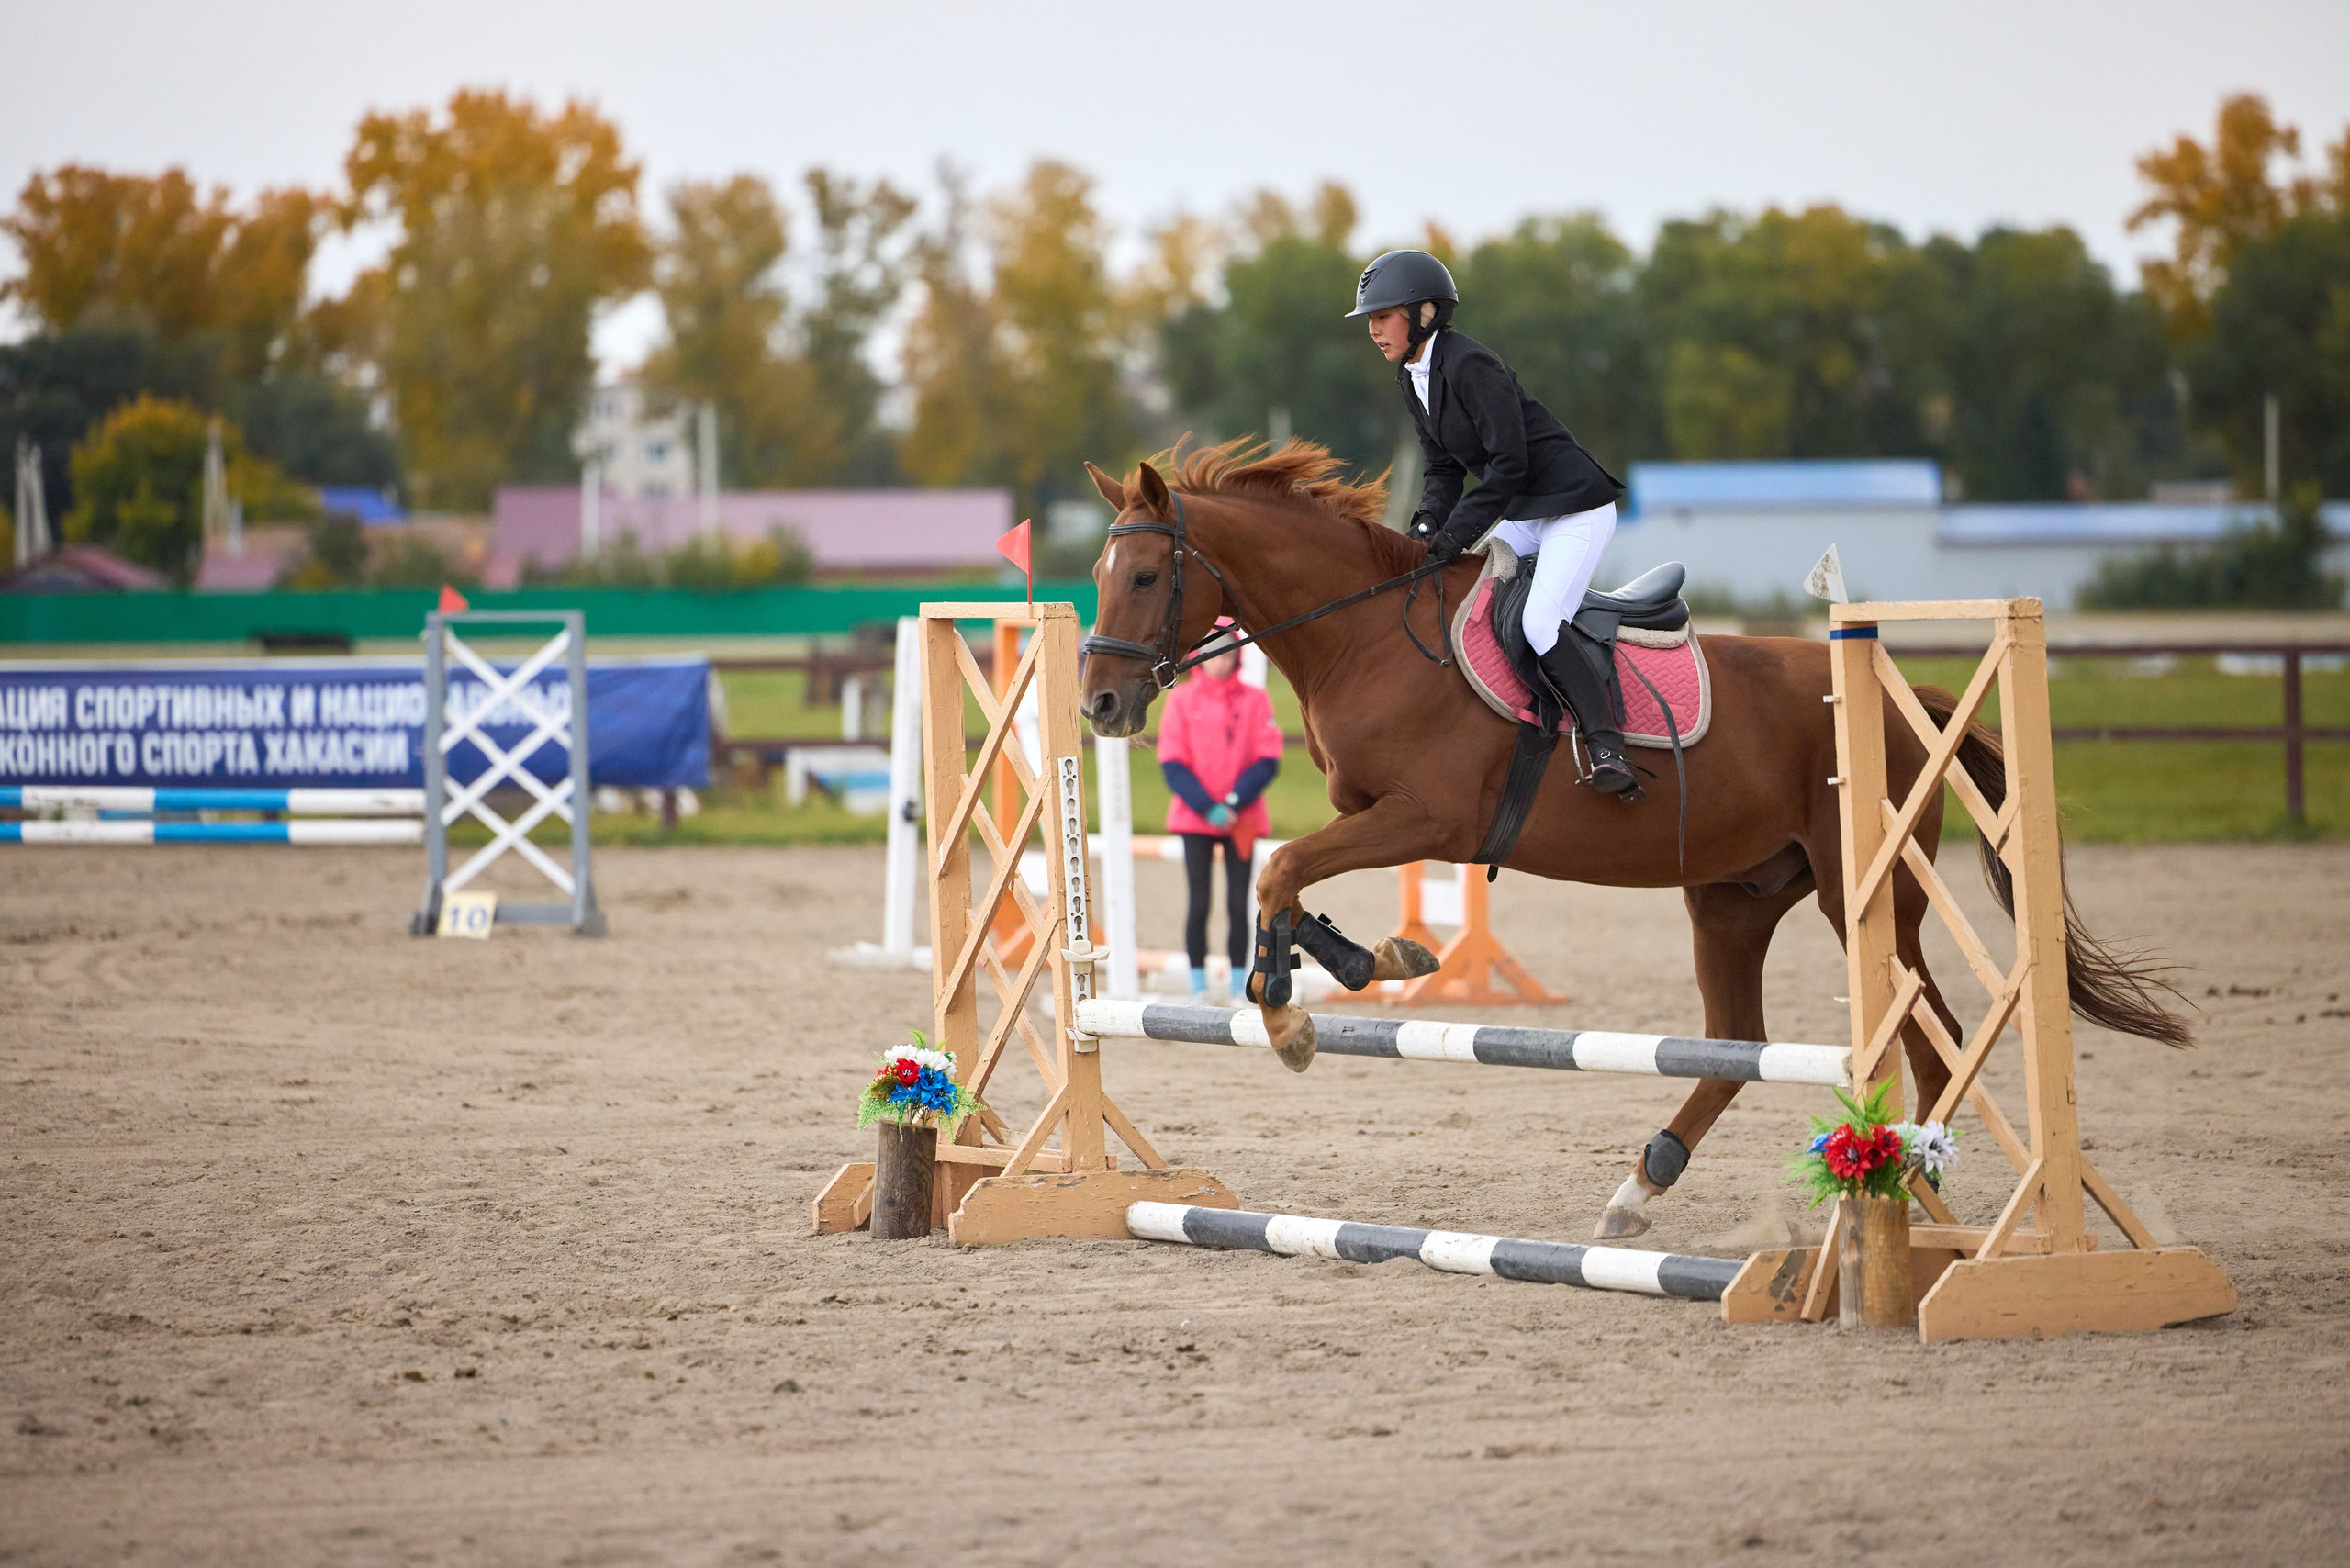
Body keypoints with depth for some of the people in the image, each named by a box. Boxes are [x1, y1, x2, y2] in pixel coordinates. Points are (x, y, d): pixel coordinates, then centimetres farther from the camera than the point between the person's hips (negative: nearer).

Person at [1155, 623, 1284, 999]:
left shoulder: (1255, 700, 4)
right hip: (1195, 819, 0)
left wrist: (1234, 803, -12)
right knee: (1199, 903, -1)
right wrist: (1207, 808, -13)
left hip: (1242, 819, 0)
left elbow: (1268, 761, -1)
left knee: (1239, 904, 0)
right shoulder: (1181, 699, 2)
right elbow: (1172, 764, -2)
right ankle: (1198, 987, 4)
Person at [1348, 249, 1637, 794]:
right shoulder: (1412, 379, 7)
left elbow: (1508, 464, -24)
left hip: (1576, 506, -10)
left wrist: (1454, 536, -23)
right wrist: (1428, 525, -7)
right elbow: (1445, 466, 12)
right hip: (1523, 516, 10)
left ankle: (1606, 744, -19)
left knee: (1540, 622, -24)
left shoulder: (1469, 365, -22)